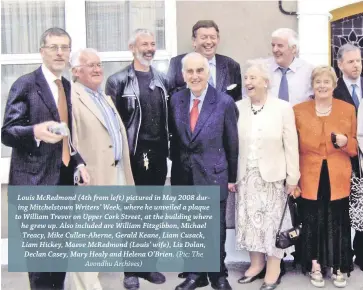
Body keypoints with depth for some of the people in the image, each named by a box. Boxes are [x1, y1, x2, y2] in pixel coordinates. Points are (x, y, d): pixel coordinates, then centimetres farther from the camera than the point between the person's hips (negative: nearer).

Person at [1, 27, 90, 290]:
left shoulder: (68, 87, 13)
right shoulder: (26, 84, -8)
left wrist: (79, 162, 4)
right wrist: (36, 131, -33)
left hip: (64, 177, 7)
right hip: (35, 180, -7)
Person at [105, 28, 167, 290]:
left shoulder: (162, 80, 10)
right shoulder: (118, 81, -4)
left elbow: (167, 118, 11)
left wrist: (168, 148, 5)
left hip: (158, 155, 4)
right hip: (133, 156, -4)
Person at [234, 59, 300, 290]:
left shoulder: (283, 108, -6)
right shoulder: (237, 108, 1)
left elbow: (291, 145, -5)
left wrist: (293, 177, -6)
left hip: (273, 175, -3)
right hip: (246, 176, 3)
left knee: (273, 220, 5)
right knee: (250, 220, 10)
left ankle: (274, 268, 18)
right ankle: (256, 263, 26)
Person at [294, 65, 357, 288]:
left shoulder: (348, 109, 6)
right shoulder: (299, 110, 5)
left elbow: (355, 146, 9)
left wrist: (345, 142, -14)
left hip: (338, 177, 0)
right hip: (310, 177, 0)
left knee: (338, 222, 2)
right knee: (312, 222, 4)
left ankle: (339, 267, 17)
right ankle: (315, 266, 18)